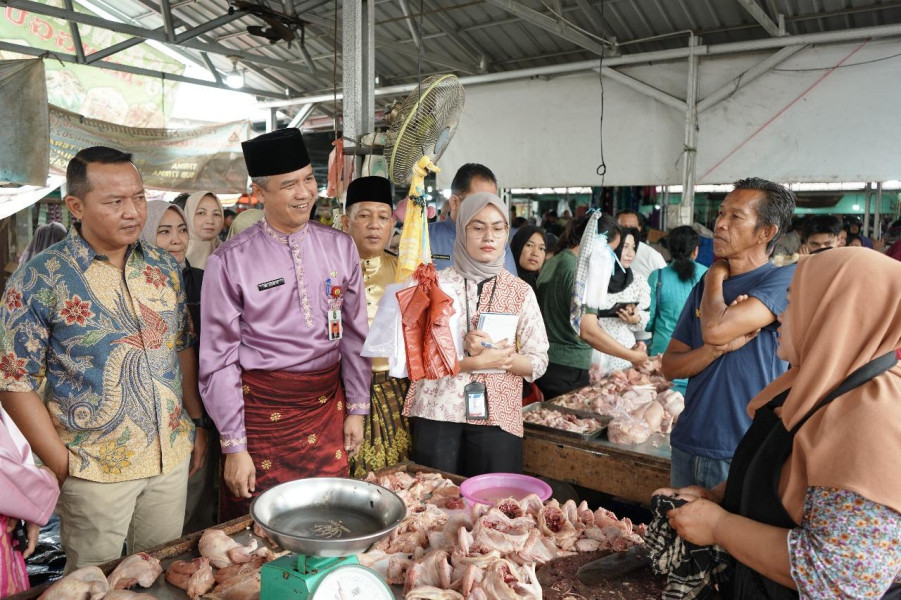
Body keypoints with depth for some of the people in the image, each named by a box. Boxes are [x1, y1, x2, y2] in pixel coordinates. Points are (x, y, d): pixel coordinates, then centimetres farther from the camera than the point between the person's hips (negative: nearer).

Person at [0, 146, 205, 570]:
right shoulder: (39, 280, -13)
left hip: (173, 457, 4)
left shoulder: (165, 268, 2)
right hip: (95, 471, -4)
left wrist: (197, 425, 7)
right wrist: (62, 466, -11)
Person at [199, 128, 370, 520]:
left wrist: (356, 408, 8)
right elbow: (218, 360, -6)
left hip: (327, 405, 3)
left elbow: (354, 333, 8)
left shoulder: (340, 248, 2)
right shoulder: (229, 262, -8)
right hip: (261, 410, -3)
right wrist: (234, 447, -6)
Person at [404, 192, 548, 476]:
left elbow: (538, 362, 0)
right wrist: (479, 361, -19)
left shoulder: (521, 291, 3)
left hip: (497, 416, 1)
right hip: (437, 413, -1)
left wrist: (493, 350, -16)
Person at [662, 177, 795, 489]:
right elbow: (670, 366, 4)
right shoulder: (705, 287, 7)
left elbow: (716, 329, -27)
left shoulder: (785, 279, -12)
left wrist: (715, 276, -8)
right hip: (687, 447, 6)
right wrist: (720, 347, -16)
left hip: (745, 455, -6)